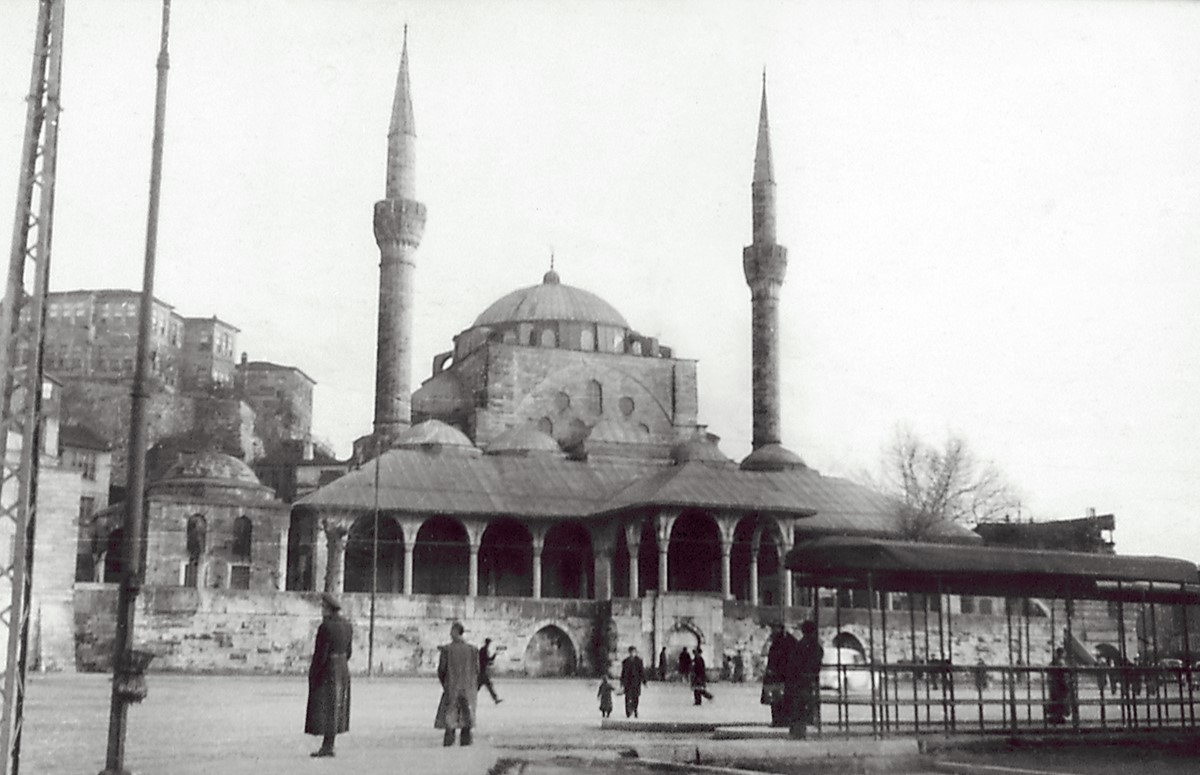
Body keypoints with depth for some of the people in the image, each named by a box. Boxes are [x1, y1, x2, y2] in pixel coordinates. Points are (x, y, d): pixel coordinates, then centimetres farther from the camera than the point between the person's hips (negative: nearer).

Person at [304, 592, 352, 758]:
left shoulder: (326, 627, -20)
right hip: (343, 669, 8)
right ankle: (328, 744, 17)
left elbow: (321, 654, -19)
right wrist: (340, 666, 18)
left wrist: (313, 675, -10)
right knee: (336, 708, 12)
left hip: (327, 670, -8)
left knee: (326, 709, -2)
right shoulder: (347, 626, 5)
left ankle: (327, 746, 1)